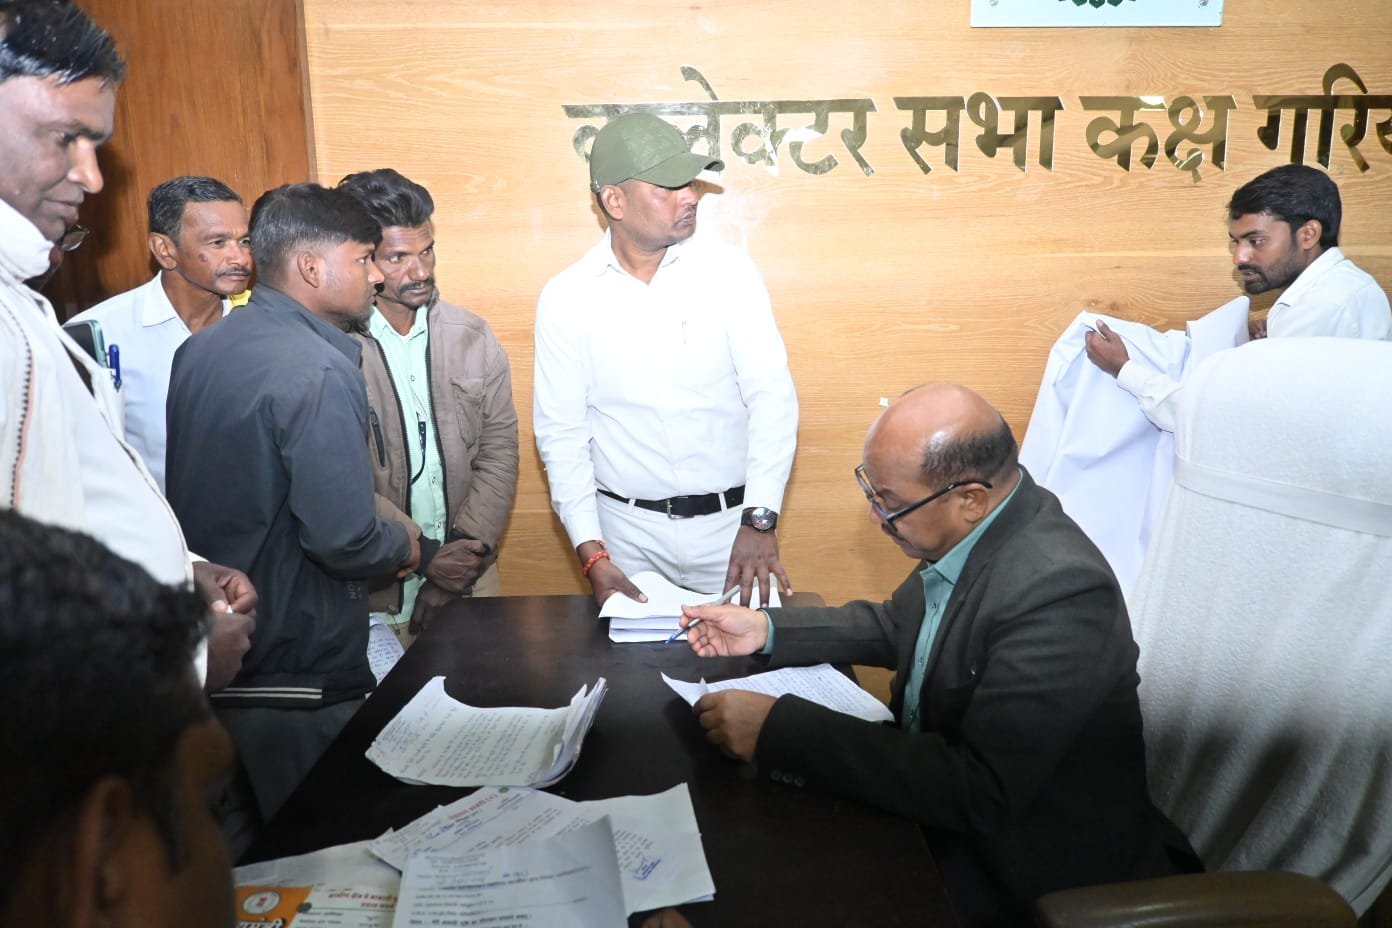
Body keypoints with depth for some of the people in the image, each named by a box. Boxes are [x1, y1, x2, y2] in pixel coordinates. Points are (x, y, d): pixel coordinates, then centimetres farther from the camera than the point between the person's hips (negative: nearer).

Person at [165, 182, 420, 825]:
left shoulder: (200, 349, 6)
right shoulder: (318, 371, -21)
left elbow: (223, 487, 12)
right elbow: (343, 538, -27)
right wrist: (404, 546, -7)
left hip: (212, 644, 9)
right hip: (298, 669, -8)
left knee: (255, 840, 24)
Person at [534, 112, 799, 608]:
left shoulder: (729, 272, -6)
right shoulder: (565, 298, -5)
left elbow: (772, 398, -10)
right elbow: (562, 432, -2)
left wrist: (759, 519, -21)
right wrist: (590, 552, -9)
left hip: (733, 522, 0)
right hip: (627, 529, 0)